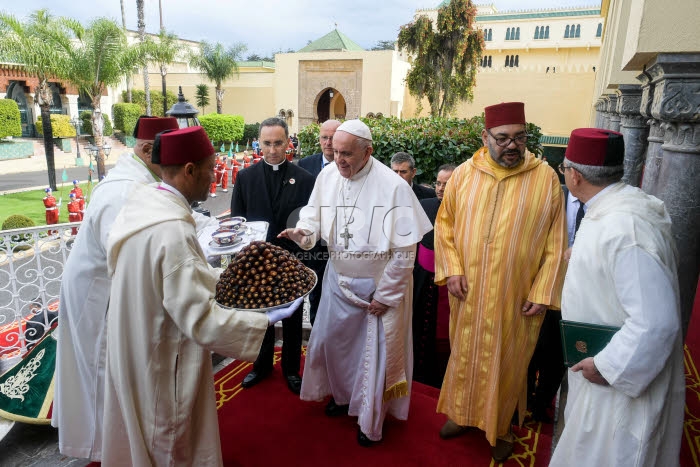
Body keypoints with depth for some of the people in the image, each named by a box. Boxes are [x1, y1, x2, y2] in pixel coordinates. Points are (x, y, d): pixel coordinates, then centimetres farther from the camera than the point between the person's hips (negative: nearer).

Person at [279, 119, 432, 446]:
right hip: (339, 280, 5)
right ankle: (342, 394, 47)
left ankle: (370, 422, 34)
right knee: (330, 340, 16)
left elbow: (405, 250, -17)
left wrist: (385, 295, -13)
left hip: (380, 285, -4)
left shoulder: (393, 186, -21)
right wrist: (305, 232, -20)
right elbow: (314, 213, 5)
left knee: (376, 353, 9)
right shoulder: (327, 175, -7)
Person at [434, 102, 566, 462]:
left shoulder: (546, 178, -8)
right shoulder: (464, 174, -2)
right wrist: (451, 269, -5)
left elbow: (556, 242, -6)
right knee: (465, 354, 18)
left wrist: (543, 292, -9)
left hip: (517, 297, -2)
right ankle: (463, 413, 42)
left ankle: (502, 427, 38)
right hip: (468, 293, 2)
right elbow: (444, 223, 5)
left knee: (507, 362, 14)